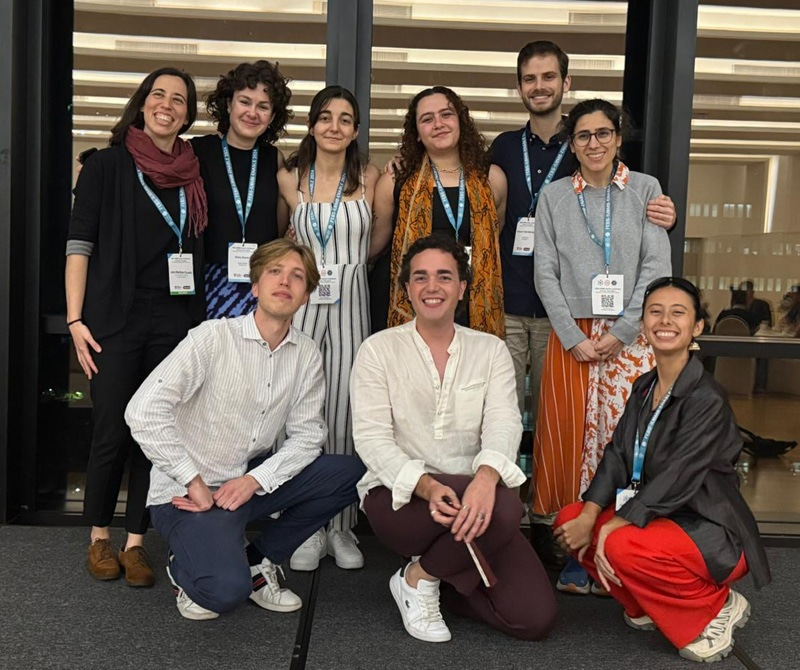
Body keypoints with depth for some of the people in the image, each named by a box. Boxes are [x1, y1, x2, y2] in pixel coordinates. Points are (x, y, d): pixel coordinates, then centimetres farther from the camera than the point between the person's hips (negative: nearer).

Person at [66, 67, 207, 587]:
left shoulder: (193, 173, 11)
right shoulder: (108, 165, 1)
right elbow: (80, 244, -3)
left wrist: (199, 319, 5)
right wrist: (76, 319, -10)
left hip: (175, 321, 3)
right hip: (118, 319, -3)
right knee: (113, 432, 0)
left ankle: (136, 542, 18)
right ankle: (100, 537, 21)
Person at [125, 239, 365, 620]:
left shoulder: (307, 356, -1)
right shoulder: (212, 338, -16)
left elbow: (307, 435, -1)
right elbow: (143, 412, -22)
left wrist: (255, 480, -17)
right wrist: (194, 482, -22)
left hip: (252, 482, 6)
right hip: (188, 493, -5)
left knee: (351, 472, -12)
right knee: (226, 590, -29)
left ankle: (258, 561, 5)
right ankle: (186, 569, 10)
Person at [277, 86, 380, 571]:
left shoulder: (369, 177, 5)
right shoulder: (289, 178, 7)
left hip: (350, 302, 0)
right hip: (302, 300, 1)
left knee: (344, 409, -2)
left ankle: (342, 527, 12)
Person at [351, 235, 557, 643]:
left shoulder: (491, 351, 7)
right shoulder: (378, 349, 1)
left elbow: (503, 423, -8)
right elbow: (371, 437, -9)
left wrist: (487, 475, -32)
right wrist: (426, 486, -28)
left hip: (473, 495, 4)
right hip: (399, 498, -3)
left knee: (535, 618, -11)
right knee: (505, 506, -32)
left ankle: (436, 572, 14)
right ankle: (418, 578, -5)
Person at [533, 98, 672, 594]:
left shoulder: (645, 190, 6)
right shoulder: (555, 196, 9)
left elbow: (657, 267, -1)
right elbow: (546, 274, 3)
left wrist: (621, 332, -10)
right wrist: (574, 338, -6)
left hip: (630, 338, -1)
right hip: (572, 335, 1)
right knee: (572, 440, 1)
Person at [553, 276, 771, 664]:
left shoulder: (707, 400, -20)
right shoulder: (643, 388, 4)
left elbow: (674, 483, -25)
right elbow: (617, 456, -1)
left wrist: (603, 530, -25)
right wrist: (589, 517, -16)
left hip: (711, 531, -8)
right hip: (656, 514, 8)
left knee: (622, 546, -33)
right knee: (569, 520, -8)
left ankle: (716, 609, -4)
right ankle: (652, 606, 11)